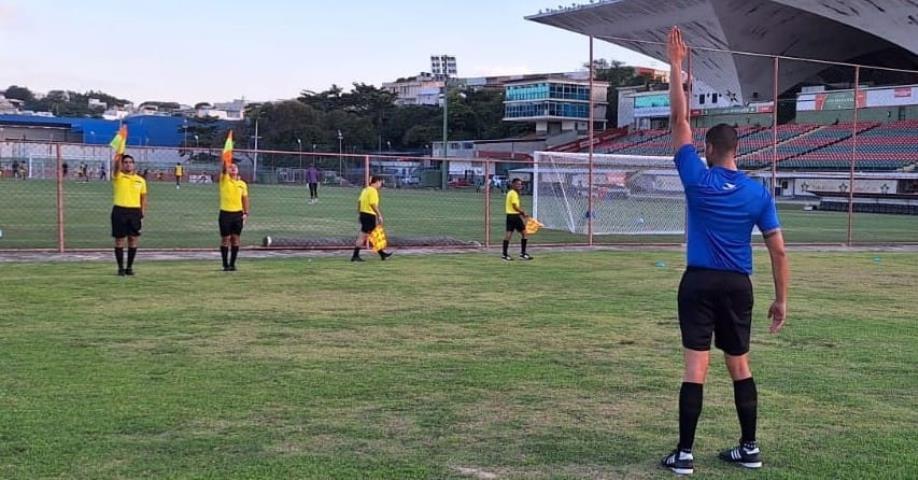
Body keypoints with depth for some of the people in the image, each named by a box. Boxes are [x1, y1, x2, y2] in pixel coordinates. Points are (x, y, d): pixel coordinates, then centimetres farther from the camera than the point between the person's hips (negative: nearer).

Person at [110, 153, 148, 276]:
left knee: (133, 239, 4)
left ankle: (129, 267, 15)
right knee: (119, 239, 2)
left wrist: (142, 215, 4)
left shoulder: (140, 180, 9)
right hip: (120, 211, -2)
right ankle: (121, 267, 10)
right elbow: (116, 164, -20)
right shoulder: (118, 176, 1)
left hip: (135, 211, 2)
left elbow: (143, 198, 12)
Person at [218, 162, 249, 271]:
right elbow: (224, 168, -17)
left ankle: (232, 264, 12)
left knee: (235, 239, 4)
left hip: (238, 214, 2)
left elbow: (245, 199, 11)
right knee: (225, 239, 1)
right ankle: (225, 264, 7)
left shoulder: (242, 184, 7)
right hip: (225, 213, -2)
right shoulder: (224, 180, 0)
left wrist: (246, 213, 4)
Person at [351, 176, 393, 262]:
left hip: (363, 213, 10)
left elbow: (359, 201, 14)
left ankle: (382, 254, 26)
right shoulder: (373, 191, -13)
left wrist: (359, 213, 18)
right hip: (369, 215, -10)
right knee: (362, 235, -5)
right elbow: (373, 204, -21)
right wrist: (379, 215, -17)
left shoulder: (365, 190, 14)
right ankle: (355, 256, -4)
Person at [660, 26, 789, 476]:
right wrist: (781, 299, 7)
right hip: (738, 286, 3)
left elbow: (679, 120, -2)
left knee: (695, 368, -3)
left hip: (700, 282, -3)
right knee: (740, 366, 13)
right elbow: (778, 250, 0)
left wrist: (676, 67, 1)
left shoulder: (698, 179, -6)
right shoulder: (758, 193, 1)